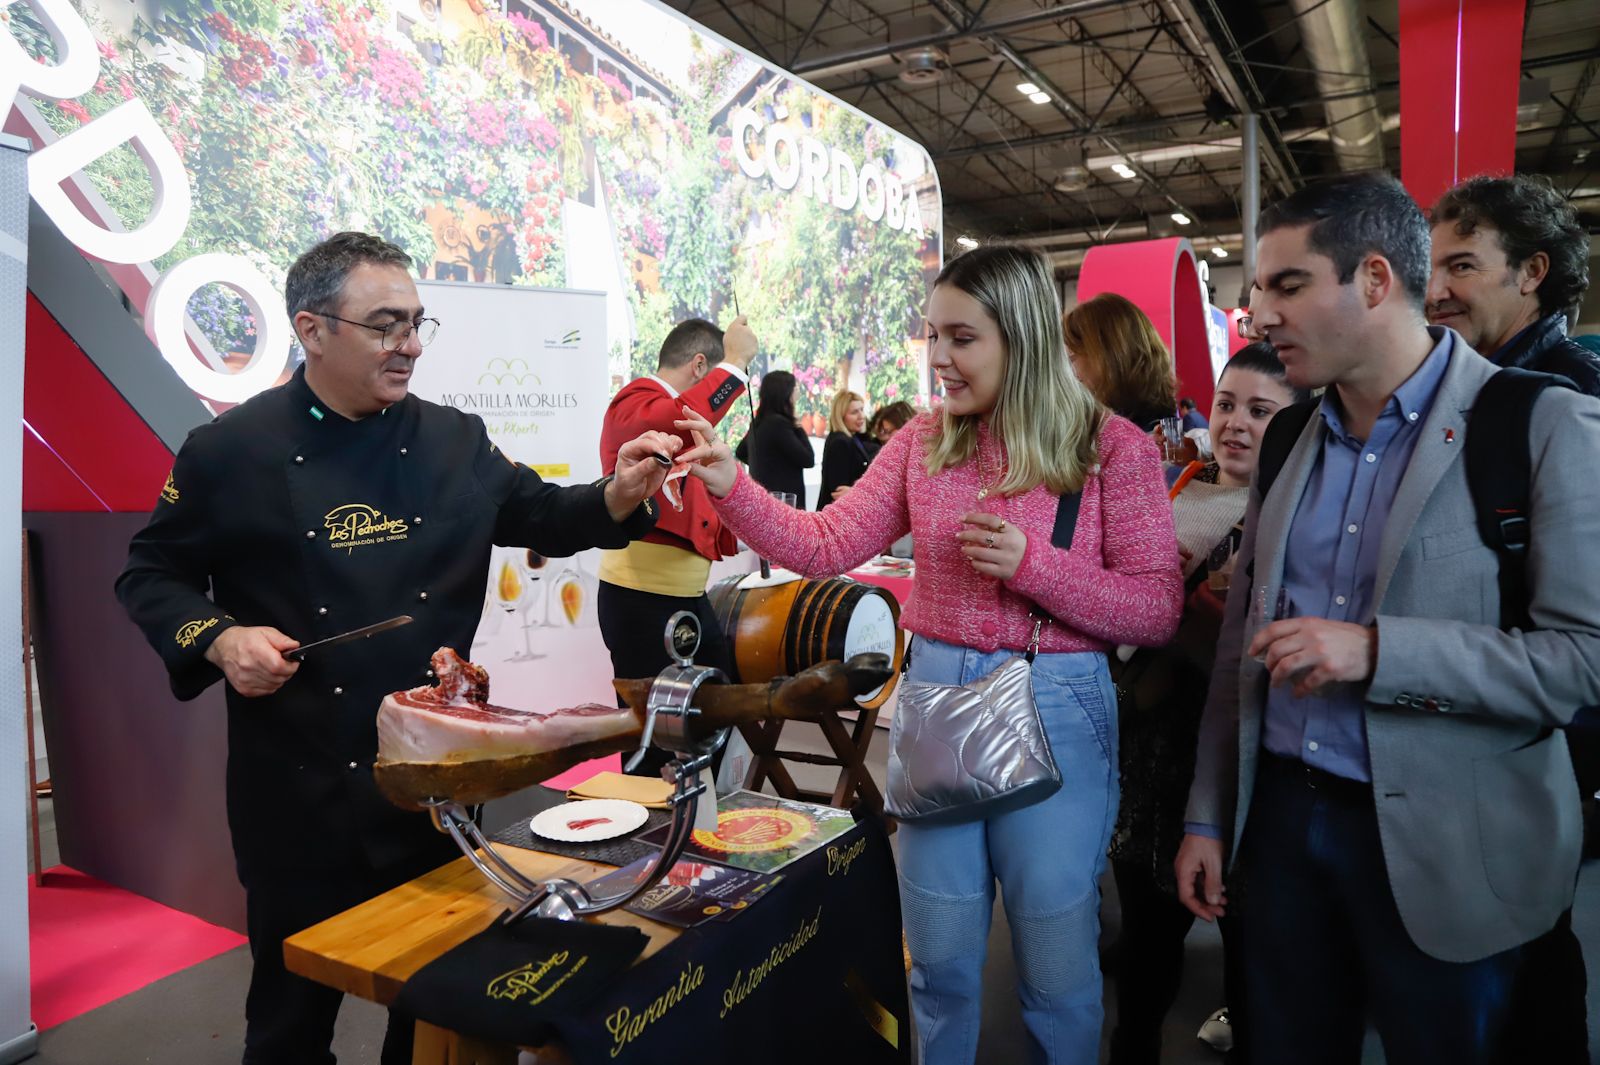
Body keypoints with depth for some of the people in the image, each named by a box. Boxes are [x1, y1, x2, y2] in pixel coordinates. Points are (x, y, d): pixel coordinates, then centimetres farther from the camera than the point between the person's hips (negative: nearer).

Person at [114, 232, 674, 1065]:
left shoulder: (456, 441, 2)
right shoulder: (229, 449, -7)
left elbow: (545, 519, 7)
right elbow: (149, 575, 2)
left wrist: (618, 496, -12)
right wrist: (219, 640, -16)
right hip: (298, 787, -3)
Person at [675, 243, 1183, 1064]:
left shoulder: (1113, 446, -7)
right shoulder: (923, 443, 3)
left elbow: (1157, 611, -9)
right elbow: (826, 548, -3)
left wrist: (1032, 563, -21)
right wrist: (729, 484, -15)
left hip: (1055, 713, -3)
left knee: (1057, 969, 13)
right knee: (940, 961, 17)